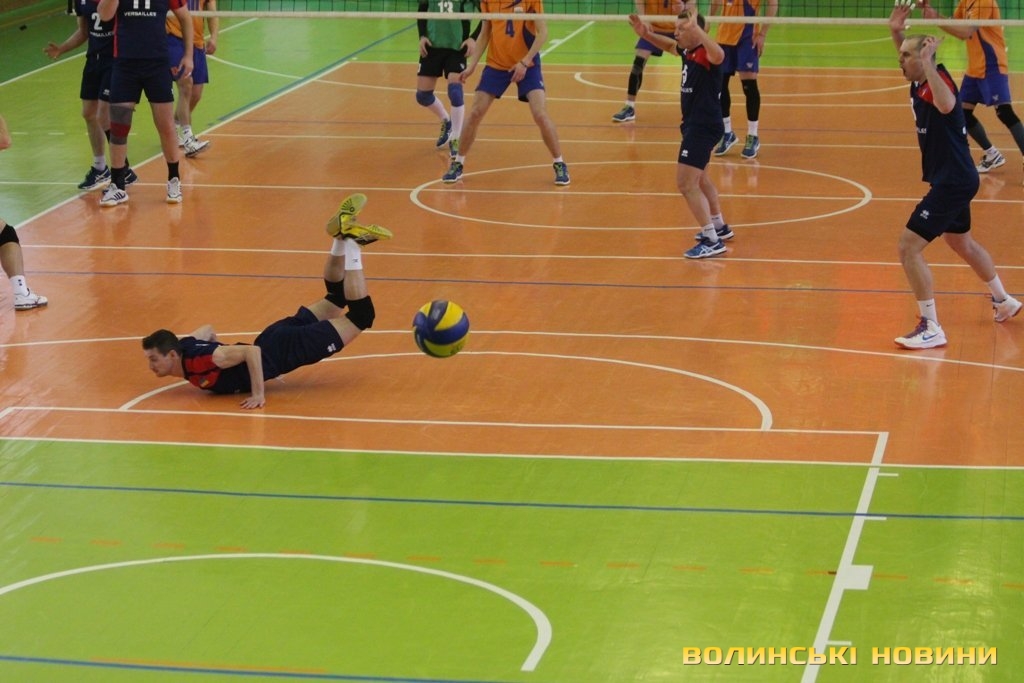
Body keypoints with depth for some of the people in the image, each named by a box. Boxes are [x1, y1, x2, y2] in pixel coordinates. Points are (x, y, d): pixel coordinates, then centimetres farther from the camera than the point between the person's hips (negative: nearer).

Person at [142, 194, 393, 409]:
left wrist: (259, 394, -36)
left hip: (286, 350, -7)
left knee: (361, 315, -5)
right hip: (272, 340, 7)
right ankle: (342, 237, 20)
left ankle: (350, 241, -1)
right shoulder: (184, 347, -6)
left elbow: (251, 352, -36)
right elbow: (208, 329, 15)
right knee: (336, 298, 22)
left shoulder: (200, 361, -31)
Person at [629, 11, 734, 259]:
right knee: (698, 179, 28)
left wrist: (696, 28, -53)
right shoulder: (687, 51, 6)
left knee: (686, 184, -14)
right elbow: (669, 45, 29)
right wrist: (646, 34, 13)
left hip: (703, 127, -11)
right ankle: (719, 226, 44)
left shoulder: (705, 53, -21)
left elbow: (719, 55, -47)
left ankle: (712, 241, -13)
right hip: (694, 125, 11)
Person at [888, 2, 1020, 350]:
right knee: (962, 243, 30)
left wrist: (927, 61, -44)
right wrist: (896, 32, 5)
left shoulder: (938, 80, -23)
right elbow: (910, 59, 25)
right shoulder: (918, 83, 2)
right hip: (953, 178, 11)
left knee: (909, 247, -14)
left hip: (953, 181, -11)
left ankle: (931, 328, -11)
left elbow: (946, 105, -48)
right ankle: (1004, 301, 49)